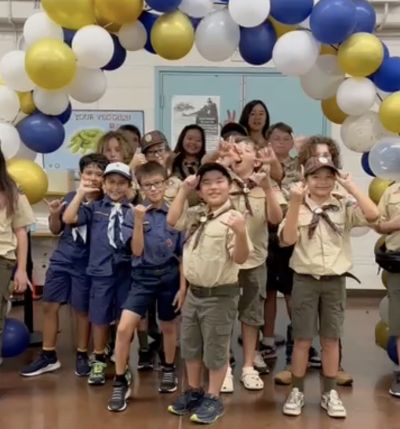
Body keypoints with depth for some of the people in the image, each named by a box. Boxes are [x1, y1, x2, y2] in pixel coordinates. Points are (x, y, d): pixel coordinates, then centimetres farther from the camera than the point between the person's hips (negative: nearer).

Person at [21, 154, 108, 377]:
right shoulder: (71, 197, 2)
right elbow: (56, 230, 12)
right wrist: (54, 214, -8)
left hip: (86, 264, -4)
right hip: (61, 258, 4)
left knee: (82, 309, 6)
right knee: (49, 306, 7)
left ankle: (82, 356, 25)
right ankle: (48, 356, 21)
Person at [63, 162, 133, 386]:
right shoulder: (94, 208, 4)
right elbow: (68, 219, -6)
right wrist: (80, 194, -5)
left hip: (127, 271, 0)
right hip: (101, 271, 0)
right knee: (100, 319, 11)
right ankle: (99, 361, 28)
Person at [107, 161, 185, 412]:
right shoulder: (135, 214, -5)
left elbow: (183, 255, 0)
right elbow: (137, 251, -11)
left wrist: (183, 287, -2)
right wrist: (139, 222, -22)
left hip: (169, 276, 1)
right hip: (144, 277, -1)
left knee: (168, 326, 18)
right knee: (124, 328, -13)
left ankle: (169, 370, 43)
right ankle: (120, 383, 3)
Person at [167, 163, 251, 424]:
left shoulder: (233, 218, -16)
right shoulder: (196, 214, 5)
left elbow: (241, 258, -20)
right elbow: (172, 220, 7)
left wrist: (240, 233, -40)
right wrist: (184, 190, 1)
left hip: (220, 295, -7)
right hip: (194, 292, 7)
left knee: (215, 350, 6)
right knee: (190, 347, 20)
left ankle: (213, 399, 23)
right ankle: (194, 392, 38)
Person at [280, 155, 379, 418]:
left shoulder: (345, 207, -2)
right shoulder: (299, 208, -4)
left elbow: (373, 215, -19)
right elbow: (287, 240, -17)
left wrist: (351, 186, -16)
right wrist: (295, 203, -23)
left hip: (335, 281, 1)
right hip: (305, 280, -1)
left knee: (331, 339, 11)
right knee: (303, 339, 6)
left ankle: (330, 393, 24)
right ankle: (297, 392, 20)